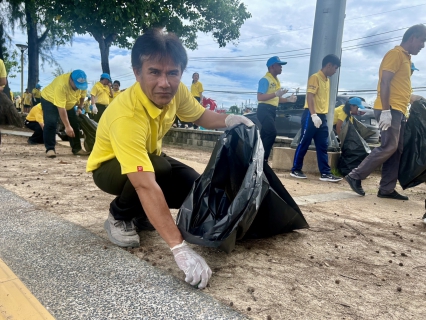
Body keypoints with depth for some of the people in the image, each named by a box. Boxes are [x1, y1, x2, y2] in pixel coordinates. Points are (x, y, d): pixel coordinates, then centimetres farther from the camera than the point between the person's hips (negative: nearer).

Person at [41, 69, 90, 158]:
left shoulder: (82, 83, -24)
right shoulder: (61, 85, -42)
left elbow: (82, 95, 1)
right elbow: (61, 108, -41)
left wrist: (80, 107, 1)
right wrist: (67, 126, -41)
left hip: (68, 103, 6)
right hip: (49, 100, -6)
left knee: (75, 124, 2)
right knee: (50, 123, -20)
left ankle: (77, 148, 10)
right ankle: (50, 149, -11)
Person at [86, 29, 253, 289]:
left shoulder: (176, 90, -20)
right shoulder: (126, 116, -41)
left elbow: (200, 115, 2)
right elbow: (146, 186, -48)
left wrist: (228, 120, -20)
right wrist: (180, 248, -52)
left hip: (149, 156, 6)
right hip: (110, 166, -6)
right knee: (159, 168, -36)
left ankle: (140, 214, 12)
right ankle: (119, 217, -6)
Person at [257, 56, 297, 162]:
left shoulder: (276, 81, 19)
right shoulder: (265, 80, -10)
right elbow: (260, 97, -19)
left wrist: (288, 99, 12)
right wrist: (276, 93, -22)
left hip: (272, 111, 9)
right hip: (264, 110, -9)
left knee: (265, 135, 8)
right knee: (272, 133, -18)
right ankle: (262, 158, -12)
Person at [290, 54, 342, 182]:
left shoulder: (327, 80, 17)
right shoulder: (315, 77, -8)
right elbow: (310, 97, -16)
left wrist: (322, 116, 16)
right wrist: (314, 115, -23)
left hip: (322, 116, 8)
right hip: (311, 116, -8)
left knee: (323, 146, 5)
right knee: (304, 144, -1)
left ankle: (325, 173, 7)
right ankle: (295, 170, 8)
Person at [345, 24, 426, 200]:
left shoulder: (405, 58, 23)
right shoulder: (395, 54, -6)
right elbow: (385, 82, -16)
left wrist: (402, 111, 15)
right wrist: (386, 110, -23)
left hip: (398, 111, 10)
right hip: (390, 110, -10)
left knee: (396, 151, 5)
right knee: (389, 147, -15)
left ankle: (387, 189, 7)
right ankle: (355, 176, -8)